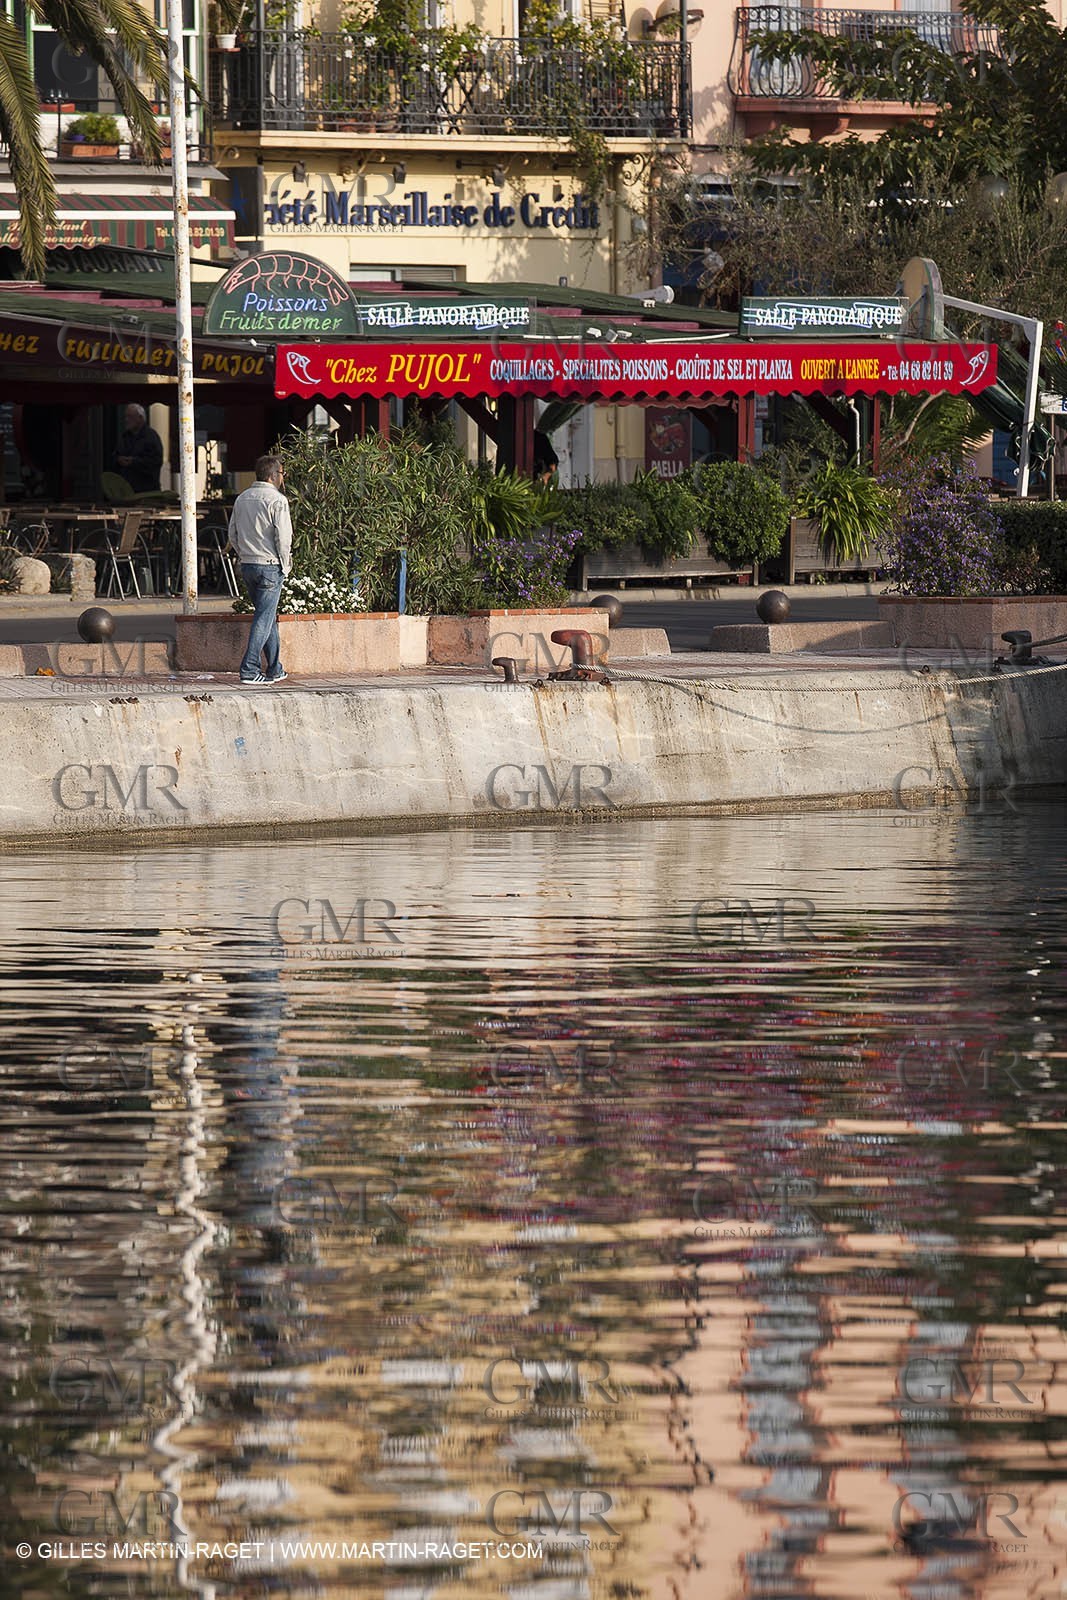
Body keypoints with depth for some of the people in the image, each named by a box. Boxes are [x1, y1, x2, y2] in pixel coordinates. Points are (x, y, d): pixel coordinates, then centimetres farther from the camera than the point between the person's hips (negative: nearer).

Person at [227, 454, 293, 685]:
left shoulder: (242, 499, 11)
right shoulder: (276, 500, -11)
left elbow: (233, 534, 13)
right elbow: (283, 536, -15)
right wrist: (285, 565, -3)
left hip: (247, 564, 7)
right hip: (270, 566, -7)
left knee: (268, 615, 16)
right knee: (264, 617, -4)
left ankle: (274, 669, 21)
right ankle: (249, 670, -11)